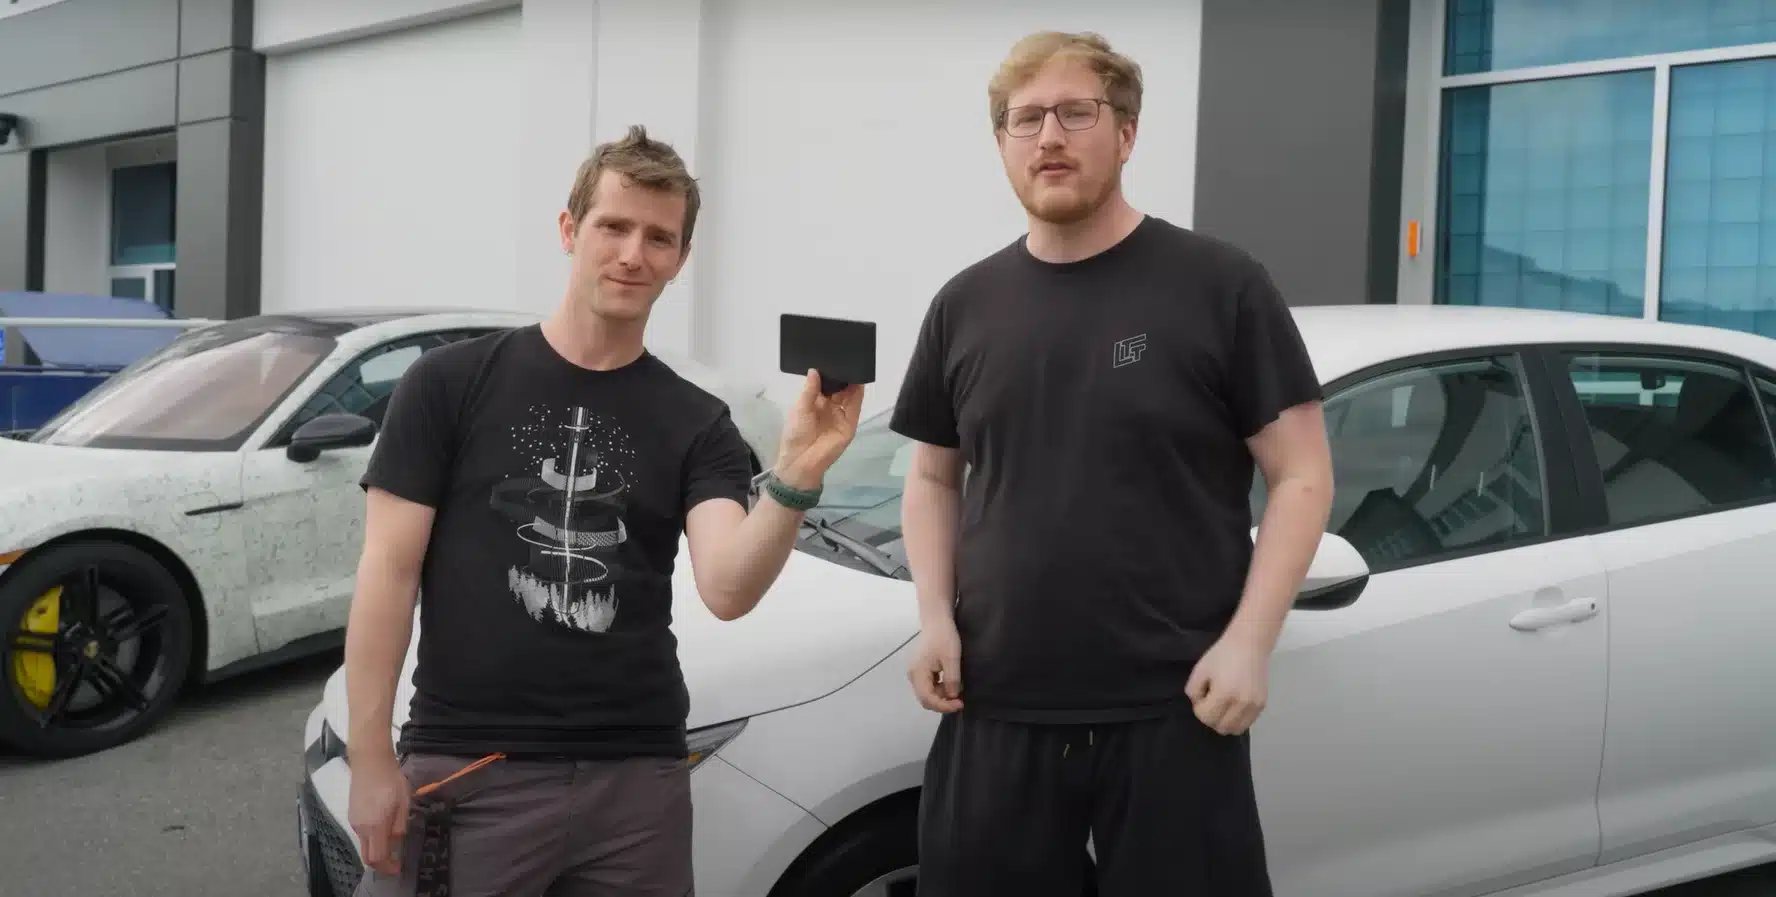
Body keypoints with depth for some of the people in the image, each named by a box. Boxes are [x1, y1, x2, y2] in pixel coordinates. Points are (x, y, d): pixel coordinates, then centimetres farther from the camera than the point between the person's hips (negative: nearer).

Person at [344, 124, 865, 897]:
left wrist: (794, 479, -29)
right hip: (465, 772, -2)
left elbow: (728, 591, -12)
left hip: (638, 776, 2)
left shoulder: (696, 424, 3)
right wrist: (371, 759, -7)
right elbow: (388, 572, -2)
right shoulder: (450, 383, -1)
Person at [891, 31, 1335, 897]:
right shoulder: (965, 305, 10)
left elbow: (1302, 477, -2)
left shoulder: (1220, 286, -3)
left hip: (1173, 715, -3)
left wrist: (1248, 640, -12)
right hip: (993, 714, 4)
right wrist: (934, 617, 3)